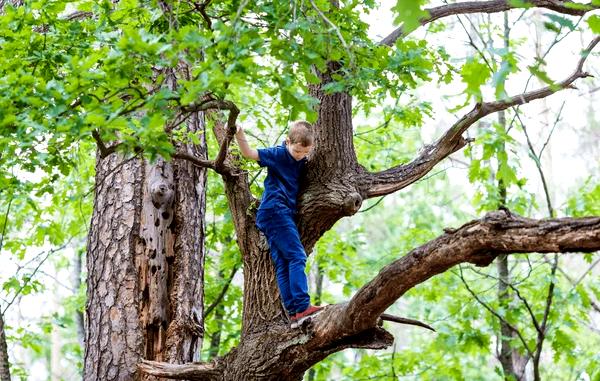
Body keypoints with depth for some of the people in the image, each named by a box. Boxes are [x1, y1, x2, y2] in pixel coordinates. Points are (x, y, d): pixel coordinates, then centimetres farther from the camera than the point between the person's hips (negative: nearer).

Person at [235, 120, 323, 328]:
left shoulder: (302, 162, 15)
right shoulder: (278, 154, -5)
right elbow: (249, 153, -12)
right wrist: (239, 135, -29)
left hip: (285, 214, 8)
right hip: (275, 211, -8)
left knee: (283, 265, 2)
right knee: (297, 257, -16)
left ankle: (294, 313, -2)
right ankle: (302, 307, -23)